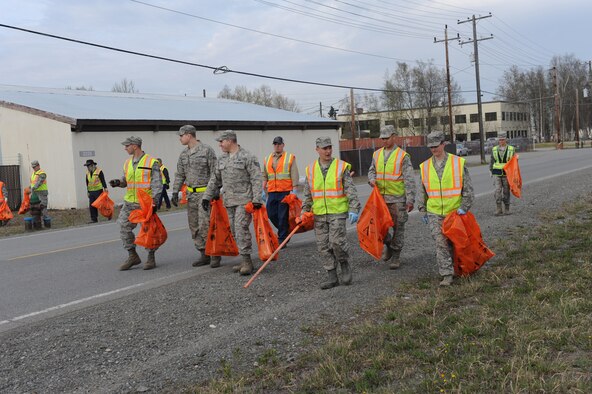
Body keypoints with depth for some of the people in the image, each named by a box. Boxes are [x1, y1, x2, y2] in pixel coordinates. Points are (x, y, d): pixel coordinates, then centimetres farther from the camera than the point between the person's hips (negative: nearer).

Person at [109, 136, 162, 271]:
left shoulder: (151, 162, -7)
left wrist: (154, 201, -17)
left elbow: (157, 184, -10)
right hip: (130, 203, 6)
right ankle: (132, 256, 14)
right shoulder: (128, 163, 12)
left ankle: (151, 258, 16)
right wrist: (118, 182, -2)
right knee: (124, 228, 1)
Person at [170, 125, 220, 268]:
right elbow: (180, 175, 16)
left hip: (205, 193, -7)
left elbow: (215, 173, -10)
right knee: (194, 227, 7)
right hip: (191, 194, 7)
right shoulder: (183, 154, 12)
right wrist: (175, 192, 9)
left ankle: (215, 254, -1)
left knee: (205, 225, -12)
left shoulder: (207, 150, -9)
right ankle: (204, 255, 14)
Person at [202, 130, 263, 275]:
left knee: (241, 228, -16)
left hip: (244, 200, -7)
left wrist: (257, 199, -18)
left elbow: (257, 179, -12)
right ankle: (245, 262, 16)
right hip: (229, 201, 7)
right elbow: (215, 180, 21)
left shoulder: (247, 157, -7)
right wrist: (207, 196, 16)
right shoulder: (221, 159, 15)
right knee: (235, 231, 8)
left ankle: (247, 261, -10)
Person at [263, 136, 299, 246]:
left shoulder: (290, 157, 3)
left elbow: (294, 175, -2)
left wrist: (294, 190, -8)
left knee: (283, 216, -4)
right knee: (271, 214, 5)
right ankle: (284, 231, 28)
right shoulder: (267, 159, 15)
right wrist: (263, 190, 14)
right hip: (272, 192, 5)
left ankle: (282, 239, 5)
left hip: (285, 191, -5)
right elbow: (264, 176, 19)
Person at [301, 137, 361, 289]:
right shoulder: (311, 169, 8)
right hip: (319, 214, 4)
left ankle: (345, 266, 12)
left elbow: (351, 190, -4)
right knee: (323, 246, 3)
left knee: (337, 241, -16)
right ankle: (332, 278, 13)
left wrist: (354, 209, -12)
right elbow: (307, 193, 15)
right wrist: (305, 211, 9)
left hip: (338, 212, -4)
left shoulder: (341, 166, -1)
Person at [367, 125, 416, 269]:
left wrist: (410, 200, -13)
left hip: (397, 198, -4)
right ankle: (388, 243, 27)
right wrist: (372, 179, -4)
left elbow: (409, 179, -8)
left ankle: (396, 256, 15)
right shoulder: (377, 154, 9)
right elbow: (372, 170, 20)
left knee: (398, 227, 3)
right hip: (381, 197, 4)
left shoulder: (402, 156, -6)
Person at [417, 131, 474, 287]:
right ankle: (447, 274, -8)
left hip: (454, 212, -1)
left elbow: (468, 188, -1)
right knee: (440, 242, -10)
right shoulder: (425, 166, 5)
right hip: (434, 213, 1)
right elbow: (422, 191, 14)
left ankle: (457, 267, 33)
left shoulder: (458, 163, -3)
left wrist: (464, 207, -8)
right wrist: (422, 210, 11)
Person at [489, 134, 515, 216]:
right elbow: (491, 161, 13)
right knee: (498, 190, -11)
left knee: (506, 191, 4)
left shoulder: (511, 149, 2)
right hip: (497, 173, 1)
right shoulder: (494, 149, 6)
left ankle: (507, 209, 16)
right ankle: (499, 210, -10)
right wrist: (491, 171, 8)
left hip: (507, 173, 0)